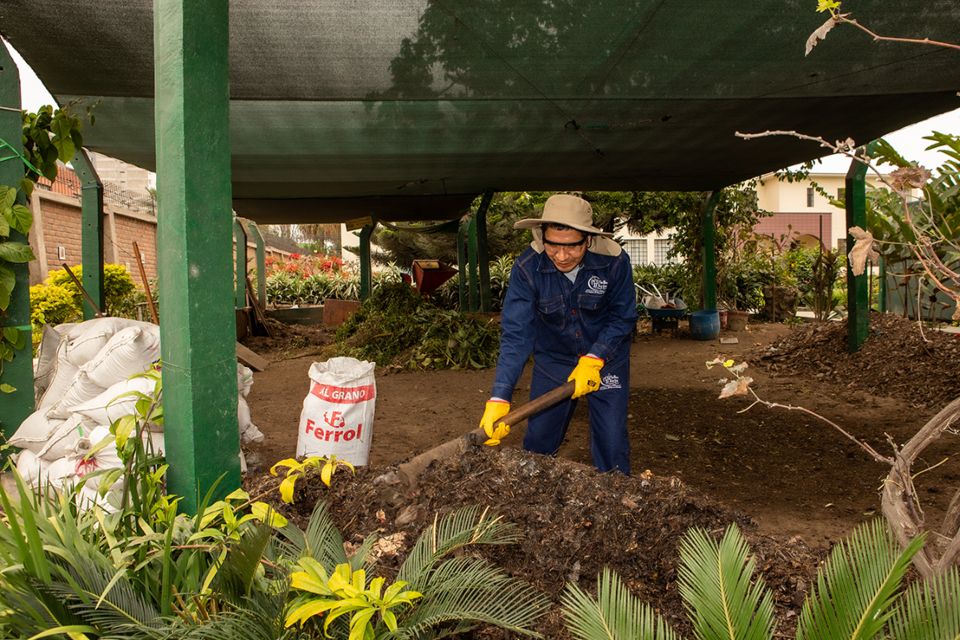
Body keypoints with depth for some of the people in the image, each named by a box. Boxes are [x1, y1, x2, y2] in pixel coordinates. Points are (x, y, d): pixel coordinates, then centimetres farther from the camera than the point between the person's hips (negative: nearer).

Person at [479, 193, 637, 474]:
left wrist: (593, 360, -26)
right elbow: (516, 333, -27)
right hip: (552, 359, 1)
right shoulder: (527, 267, -24)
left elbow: (623, 318, -13)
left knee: (611, 441, -1)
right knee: (538, 440, 7)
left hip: (606, 358, 0)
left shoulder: (614, 261, -24)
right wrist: (499, 398, -35)